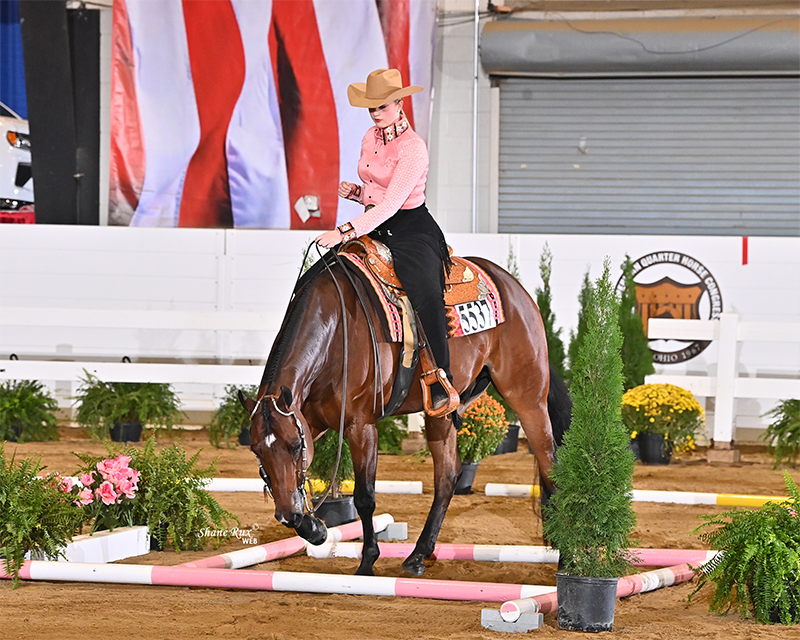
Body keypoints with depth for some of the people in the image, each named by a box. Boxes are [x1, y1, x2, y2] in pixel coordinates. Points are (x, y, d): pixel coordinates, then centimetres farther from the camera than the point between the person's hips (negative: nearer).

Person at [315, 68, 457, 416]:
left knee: (426, 295, -32)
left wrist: (346, 231, -32)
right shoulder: (371, 138, 9)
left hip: (411, 230, -9)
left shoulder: (413, 148, -16)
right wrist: (354, 191, -1)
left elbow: (391, 203, -25)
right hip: (374, 229, 9)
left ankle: (442, 385, -28)